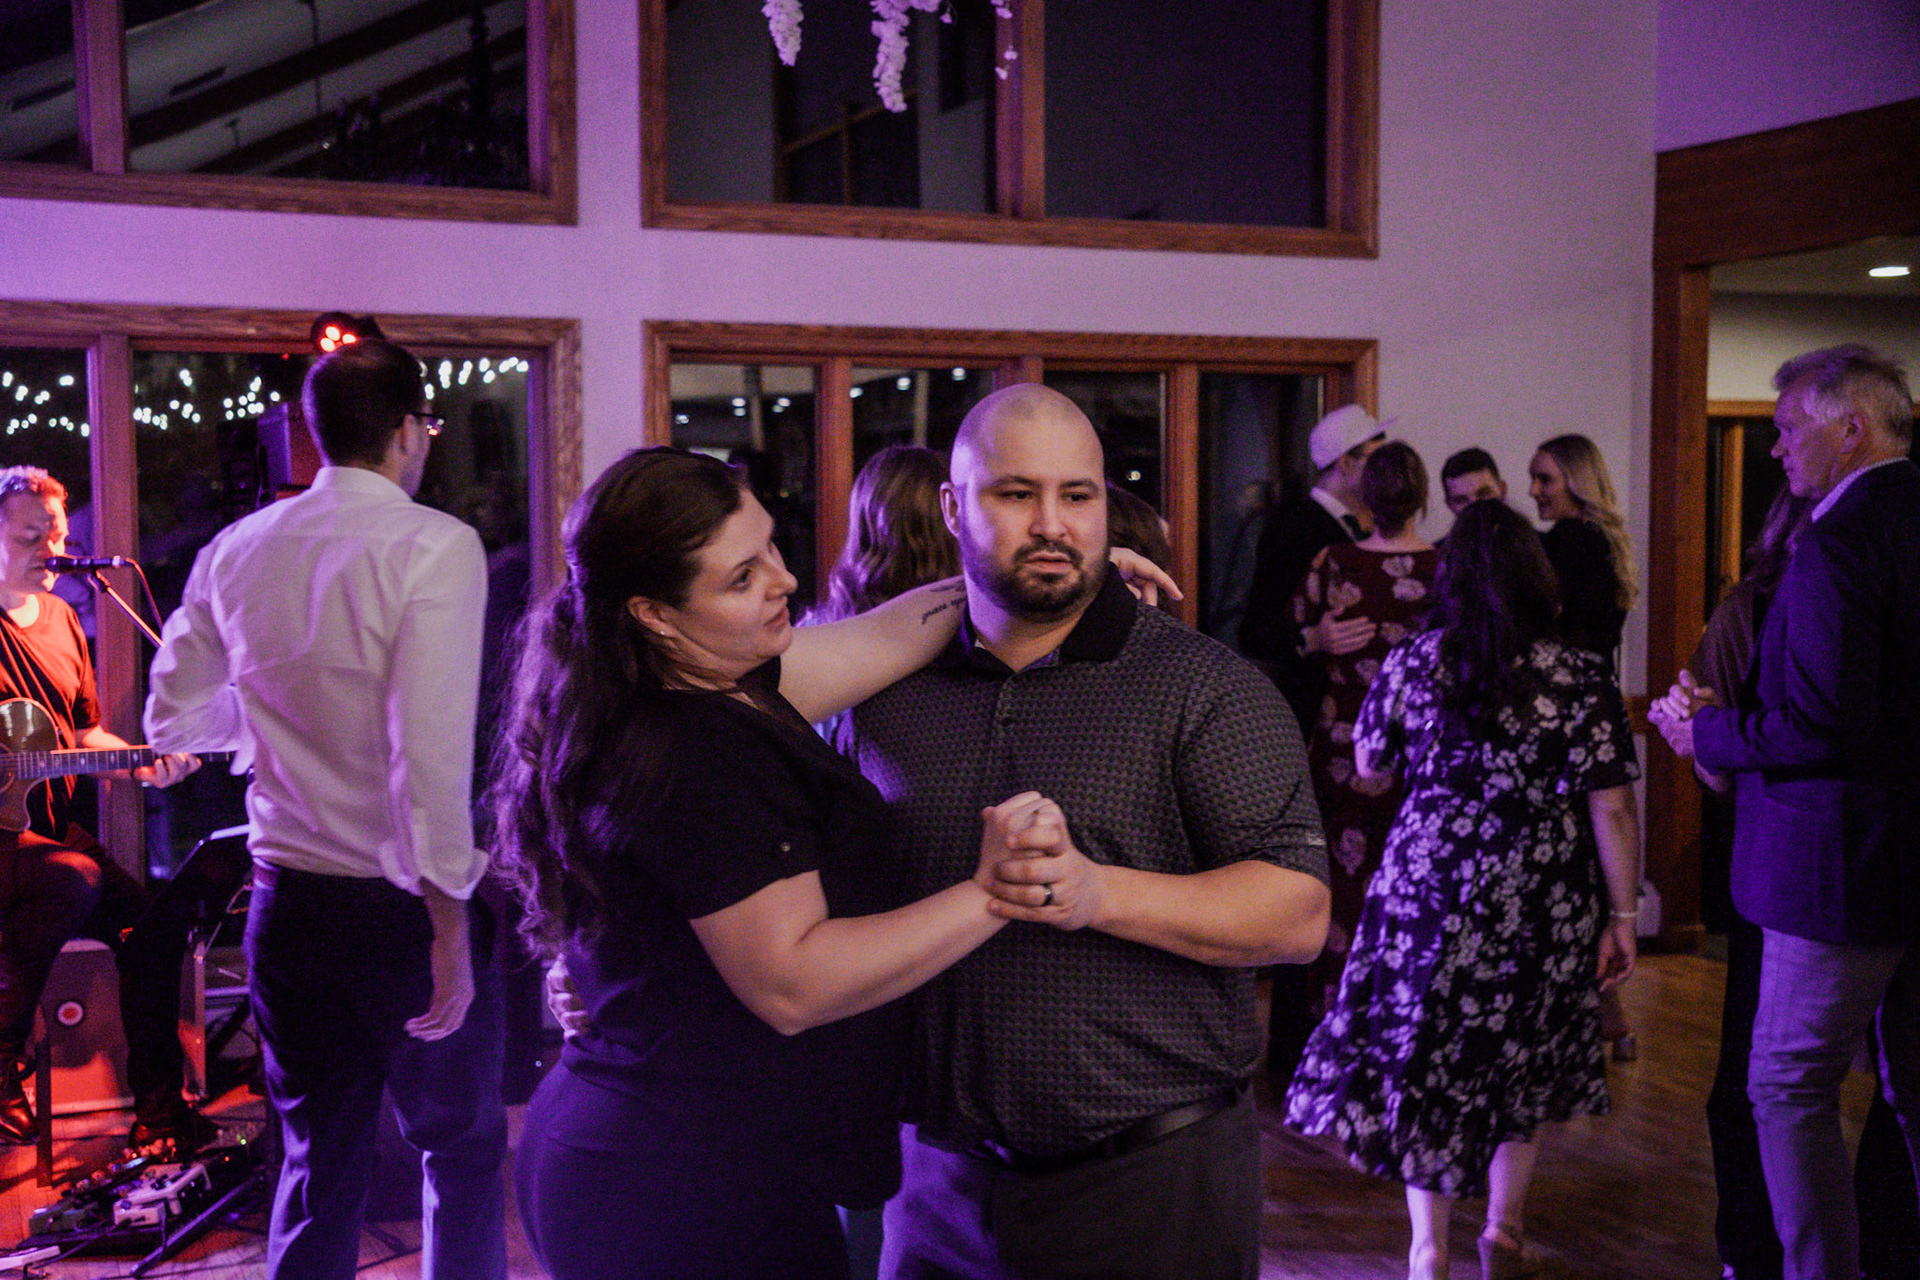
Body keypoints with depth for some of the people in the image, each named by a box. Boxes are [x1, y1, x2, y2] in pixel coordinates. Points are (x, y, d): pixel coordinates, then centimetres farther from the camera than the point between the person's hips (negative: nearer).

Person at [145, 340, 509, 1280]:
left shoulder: (235, 550, 3)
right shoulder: (434, 545, -15)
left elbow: (172, 719, 12)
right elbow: (429, 749, -22)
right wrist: (450, 921, -17)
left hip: (289, 903, 5)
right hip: (403, 908, -5)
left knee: (316, 1167, 16)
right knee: (462, 1155, 13)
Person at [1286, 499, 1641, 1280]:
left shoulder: (1409, 664, -4)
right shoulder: (1581, 679, -8)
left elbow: (1368, 768, 9)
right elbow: (1613, 811, -9)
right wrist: (1621, 916, -1)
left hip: (1427, 892, 0)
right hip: (1542, 909, 0)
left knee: (1423, 1062, 11)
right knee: (1521, 1063, 18)